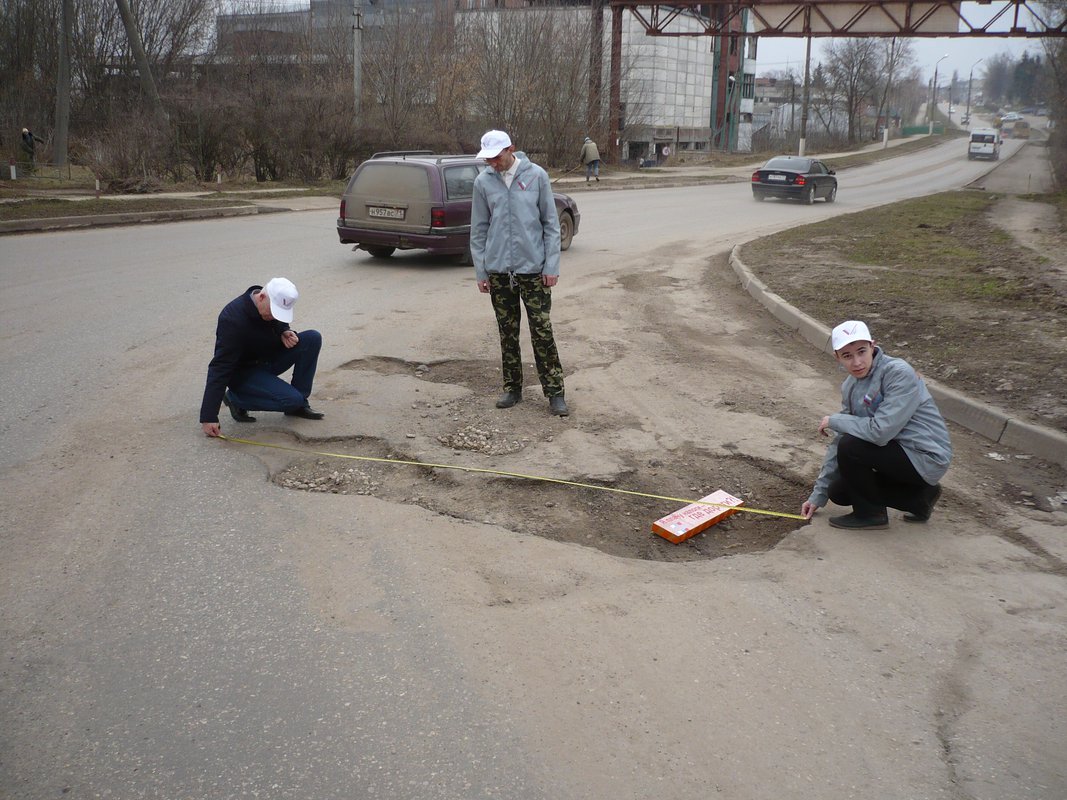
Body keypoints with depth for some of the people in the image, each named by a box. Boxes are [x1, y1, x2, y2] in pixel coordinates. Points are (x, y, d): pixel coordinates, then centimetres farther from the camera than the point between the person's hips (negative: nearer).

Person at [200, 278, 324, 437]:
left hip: (268, 359, 8)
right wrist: (208, 417, -35)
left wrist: (284, 332, -13)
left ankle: (298, 405, -2)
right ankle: (235, 398, -3)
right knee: (291, 400, -27)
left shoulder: (276, 305, -10)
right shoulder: (234, 320, -32)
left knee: (313, 338, -12)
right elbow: (219, 368, -33)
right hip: (244, 372, -8)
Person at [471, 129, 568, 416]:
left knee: (542, 331, -2)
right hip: (498, 271, 2)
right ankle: (512, 388, 22)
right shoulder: (483, 182, 2)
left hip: (533, 269, -2)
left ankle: (554, 392, 6)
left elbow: (551, 223, -1)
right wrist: (480, 271, 4)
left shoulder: (536, 176, -3)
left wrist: (551, 265, -6)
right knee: (507, 333, 10)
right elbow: (478, 229, 7)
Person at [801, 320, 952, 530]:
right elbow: (839, 442, 7)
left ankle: (870, 514, -1)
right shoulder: (850, 386, 1)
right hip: (898, 454, 9)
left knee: (851, 447, -24)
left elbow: (880, 431, -31)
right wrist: (819, 494, 8)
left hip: (926, 458, -9)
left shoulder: (899, 373, -23)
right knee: (838, 492, 7)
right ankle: (919, 497, 16)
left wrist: (834, 421, -15)